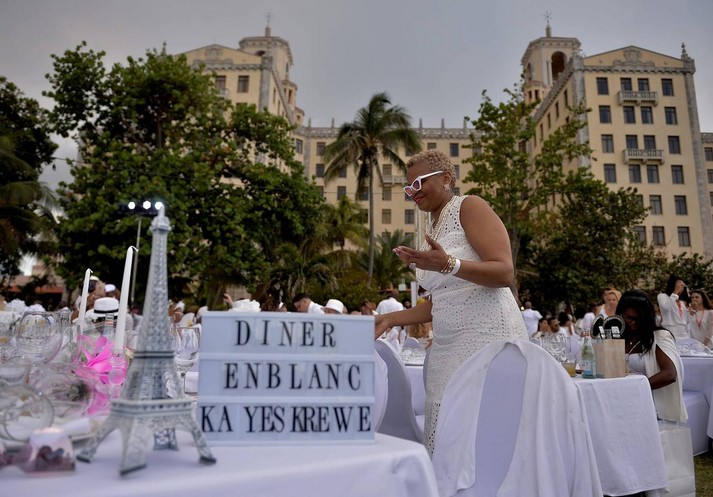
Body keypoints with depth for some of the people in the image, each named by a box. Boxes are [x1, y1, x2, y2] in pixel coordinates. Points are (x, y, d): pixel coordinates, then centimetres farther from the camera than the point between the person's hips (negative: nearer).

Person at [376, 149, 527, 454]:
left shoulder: (469, 207, -1)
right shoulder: (432, 232, 21)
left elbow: (505, 273, -13)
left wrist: (449, 264, -28)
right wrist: (389, 320, 14)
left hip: (488, 337, -7)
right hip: (447, 347, 7)